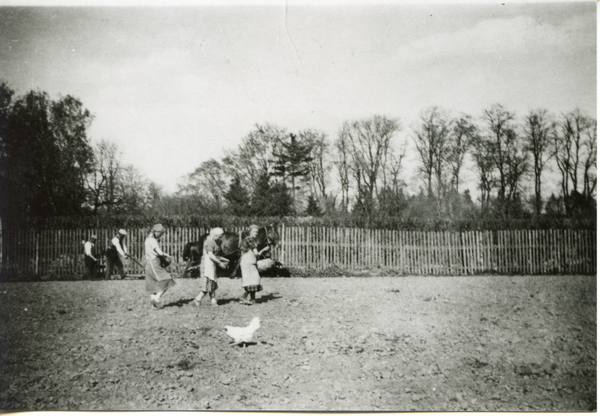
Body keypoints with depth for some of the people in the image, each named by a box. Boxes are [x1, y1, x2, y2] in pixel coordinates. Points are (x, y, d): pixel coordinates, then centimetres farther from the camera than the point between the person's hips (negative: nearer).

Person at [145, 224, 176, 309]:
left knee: (153, 284, 11)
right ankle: (157, 297, -13)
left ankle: (154, 304, 12)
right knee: (166, 281, -6)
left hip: (149, 264, 10)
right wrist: (168, 256, -4)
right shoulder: (153, 241, -13)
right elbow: (160, 253, -20)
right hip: (155, 264, -10)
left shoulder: (148, 239, 16)